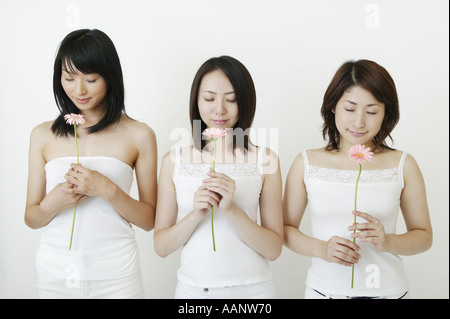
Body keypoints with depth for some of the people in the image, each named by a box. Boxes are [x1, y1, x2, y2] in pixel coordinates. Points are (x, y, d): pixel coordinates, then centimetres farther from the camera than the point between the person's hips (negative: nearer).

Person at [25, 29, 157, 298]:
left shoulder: (138, 134, -3)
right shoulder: (44, 135, 4)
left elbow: (149, 220, -2)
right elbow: (31, 218, 7)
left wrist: (108, 190, -17)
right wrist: (52, 204, -13)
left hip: (114, 275, -2)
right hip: (54, 275, 2)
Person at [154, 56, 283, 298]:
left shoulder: (264, 160, -7)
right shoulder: (174, 160, -3)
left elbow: (273, 249, -7)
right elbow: (161, 247, -2)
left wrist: (231, 209, -21)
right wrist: (196, 214, -19)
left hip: (251, 288, -1)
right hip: (192, 287, 1)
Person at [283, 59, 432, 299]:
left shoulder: (403, 165, -4)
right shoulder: (306, 163, -5)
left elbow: (424, 235, 2)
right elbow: (286, 228, 0)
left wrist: (386, 241, -17)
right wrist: (321, 249, -17)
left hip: (387, 289, 1)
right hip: (323, 289, 0)